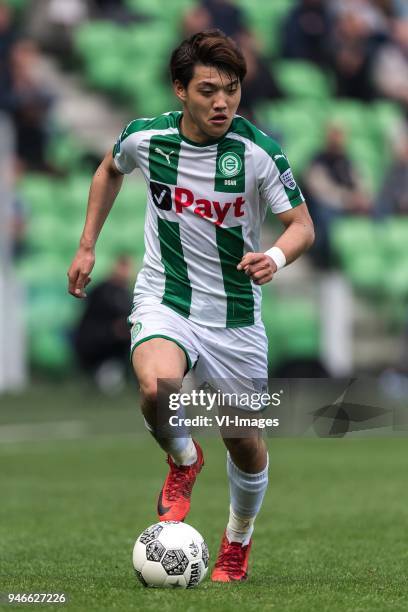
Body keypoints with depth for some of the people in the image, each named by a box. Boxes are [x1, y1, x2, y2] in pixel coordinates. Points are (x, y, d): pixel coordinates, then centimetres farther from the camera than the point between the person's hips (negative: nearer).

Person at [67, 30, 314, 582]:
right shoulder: (146, 137, -8)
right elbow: (110, 169, 15)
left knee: (245, 443, 8)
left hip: (236, 318, 0)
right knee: (157, 388, -32)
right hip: (164, 303, 0)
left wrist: (276, 257, -32)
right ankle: (183, 461, 2)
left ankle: (239, 540, 39)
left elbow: (302, 226, -10)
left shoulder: (259, 152, -15)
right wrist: (87, 245, 14)